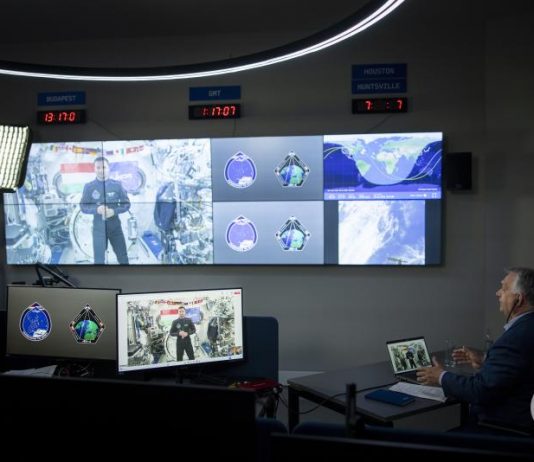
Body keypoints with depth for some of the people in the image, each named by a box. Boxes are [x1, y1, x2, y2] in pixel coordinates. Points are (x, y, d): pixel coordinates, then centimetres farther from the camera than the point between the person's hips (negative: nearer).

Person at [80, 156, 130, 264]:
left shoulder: (117, 185, -2)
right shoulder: (89, 187, -3)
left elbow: (126, 204, 1)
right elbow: (83, 207, -1)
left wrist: (114, 211, -18)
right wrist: (97, 209, -21)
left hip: (115, 226, 1)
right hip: (99, 227, -1)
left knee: (123, 257, 9)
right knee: (99, 259, 4)